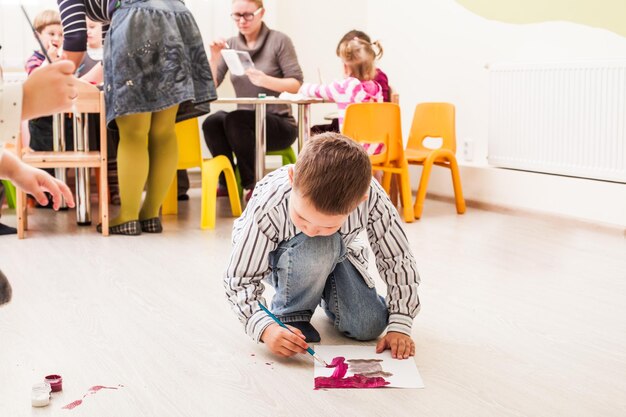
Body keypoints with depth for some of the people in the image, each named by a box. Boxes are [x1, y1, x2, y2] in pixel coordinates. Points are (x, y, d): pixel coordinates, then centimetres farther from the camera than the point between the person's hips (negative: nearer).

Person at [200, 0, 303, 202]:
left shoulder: (279, 41, -3)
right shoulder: (231, 45, 7)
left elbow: (296, 84, -10)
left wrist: (266, 80, -27)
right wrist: (215, 57, -13)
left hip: (279, 124, -3)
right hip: (245, 123, 4)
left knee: (234, 120, -32)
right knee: (211, 123, -27)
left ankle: (253, 184, -16)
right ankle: (227, 183, -10)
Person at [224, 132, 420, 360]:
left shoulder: (372, 197, -36)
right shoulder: (268, 208, -40)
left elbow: (398, 260, -23)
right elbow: (239, 279, -29)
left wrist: (400, 326, -25)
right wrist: (265, 328, -44)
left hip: (335, 257, 3)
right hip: (277, 258, -3)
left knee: (368, 327, -14)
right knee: (318, 247, -37)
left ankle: (325, 295, 18)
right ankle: (291, 314, -10)